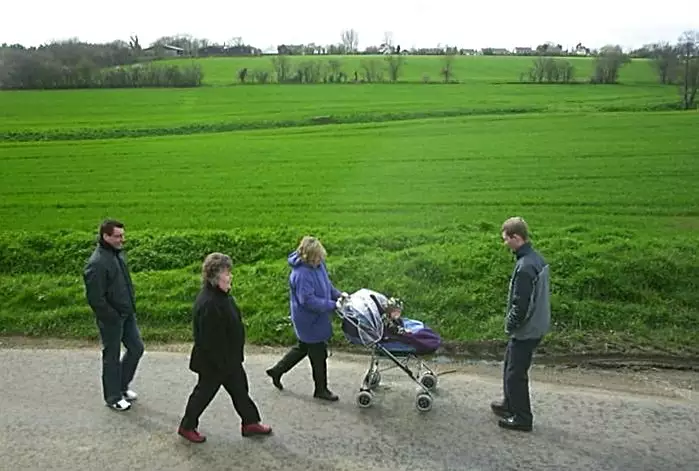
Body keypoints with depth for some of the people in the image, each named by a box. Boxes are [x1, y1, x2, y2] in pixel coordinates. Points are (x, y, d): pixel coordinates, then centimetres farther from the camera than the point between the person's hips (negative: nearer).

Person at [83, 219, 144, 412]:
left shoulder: (118, 253, 4)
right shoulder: (97, 263, -24)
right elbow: (95, 298, -24)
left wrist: (131, 306, 12)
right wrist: (113, 317, -17)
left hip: (127, 314, 8)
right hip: (111, 319, -8)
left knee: (136, 348, 15)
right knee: (112, 357, 7)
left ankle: (122, 386, 35)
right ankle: (113, 397, 25)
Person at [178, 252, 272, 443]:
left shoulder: (220, 296, 1)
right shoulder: (208, 304, -32)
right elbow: (209, 340, -29)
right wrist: (221, 364, -22)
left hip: (230, 358, 9)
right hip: (213, 362, -9)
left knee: (240, 389, 18)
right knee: (205, 391, 11)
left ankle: (251, 423, 33)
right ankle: (187, 427, 32)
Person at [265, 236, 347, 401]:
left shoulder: (318, 264, -2)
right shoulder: (301, 274, -30)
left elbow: (326, 284, 13)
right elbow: (308, 301, -30)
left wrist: (338, 294, -3)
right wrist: (333, 305, -27)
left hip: (315, 319, 9)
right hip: (310, 321, -9)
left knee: (303, 347, 25)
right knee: (318, 354, 7)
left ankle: (277, 370, 40)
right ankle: (321, 389, 27)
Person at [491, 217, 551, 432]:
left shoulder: (525, 267, -27)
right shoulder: (538, 259, 4)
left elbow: (520, 305, -26)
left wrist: (510, 324, -9)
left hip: (526, 331, -10)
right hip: (536, 326, 10)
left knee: (516, 374, 5)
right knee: (510, 365, 24)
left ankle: (522, 418, 19)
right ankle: (510, 404, 40)